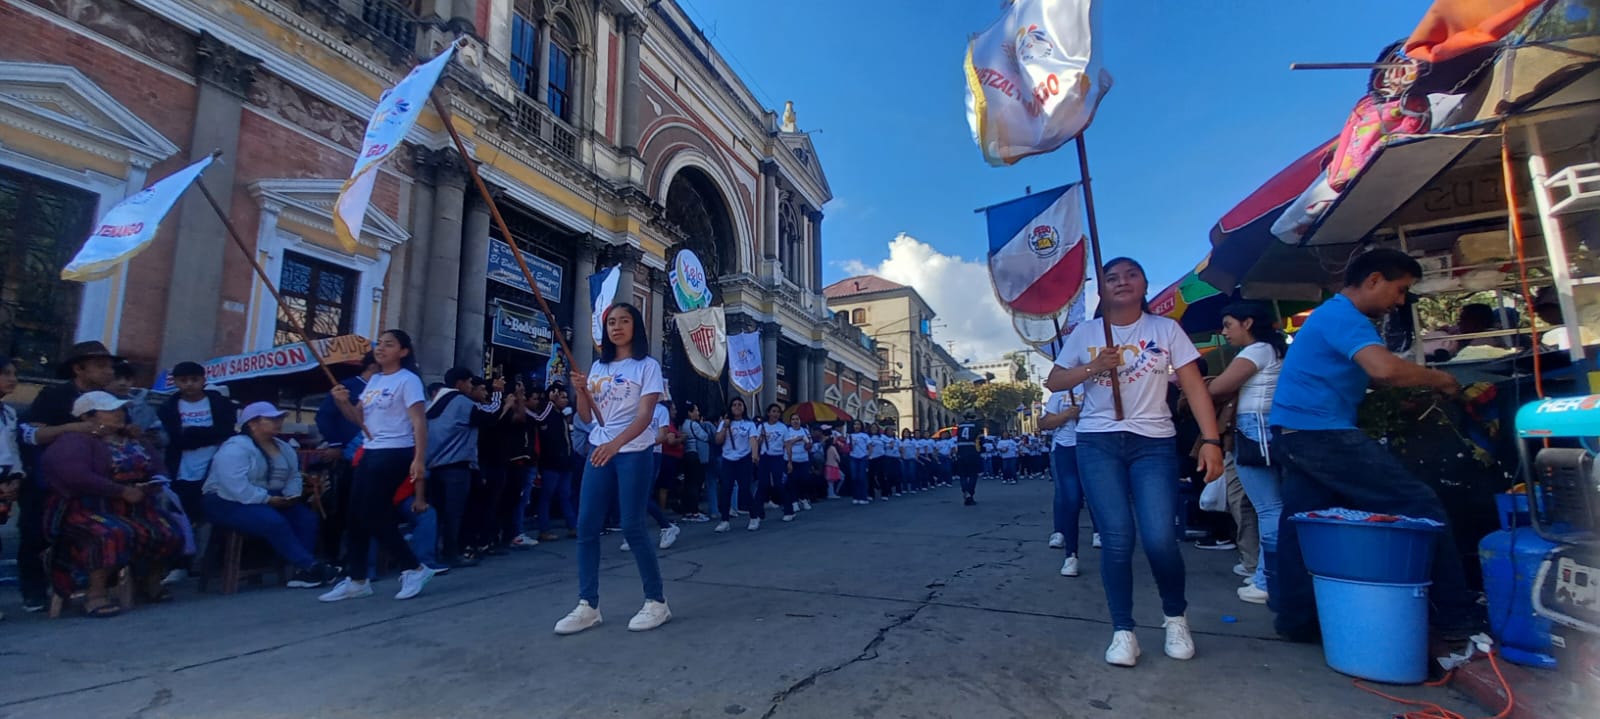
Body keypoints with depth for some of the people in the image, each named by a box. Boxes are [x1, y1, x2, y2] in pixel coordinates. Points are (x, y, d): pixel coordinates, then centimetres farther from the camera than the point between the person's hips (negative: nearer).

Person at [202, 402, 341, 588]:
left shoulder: (284, 449, 11)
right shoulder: (235, 448, -16)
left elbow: (293, 477, 13)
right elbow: (235, 486, -27)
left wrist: (291, 496, -8)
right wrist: (267, 499, -25)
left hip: (271, 501, 8)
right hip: (230, 502, -8)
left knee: (306, 517, -16)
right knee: (275, 522, -32)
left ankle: (303, 571, -22)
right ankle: (310, 566, -30)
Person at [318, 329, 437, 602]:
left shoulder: (408, 380, -10)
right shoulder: (373, 380, 14)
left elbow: (419, 422, -17)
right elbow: (360, 418, 17)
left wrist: (419, 459, -25)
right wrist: (343, 402, -4)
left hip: (394, 454, -9)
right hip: (369, 453, 9)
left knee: (374, 516, -8)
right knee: (357, 515, 10)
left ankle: (415, 569, 5)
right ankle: (356, 580, 22)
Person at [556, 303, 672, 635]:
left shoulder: (648, 366, -4)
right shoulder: (598, 367, 13)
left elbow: (645, 415, -15)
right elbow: (587, 417, 13)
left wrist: (615, 443, -30)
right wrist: (581, 389, -7)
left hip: (634, 453, -6)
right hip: (599, 452, 6)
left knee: (632, 527, -6)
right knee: (586, 527, 1)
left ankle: (656, 601, 9)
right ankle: (588, 605, 12)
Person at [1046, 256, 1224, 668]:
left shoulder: (1165, 329, 5)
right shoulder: (1085, 334, 8)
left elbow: (1194, 386, -1)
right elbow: (1053, 382, 8)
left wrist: (1211, 440, -11)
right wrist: (1093, 367, -9)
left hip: (1154, 444, 0)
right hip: (1098, 443, 1)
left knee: (1160, 539, -10)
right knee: (1117, 540, -6)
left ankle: (1175, 618, 20)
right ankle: (1123, 632, 10)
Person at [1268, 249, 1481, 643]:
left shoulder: (1330, 314, 22)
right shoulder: (1344, 316, -12)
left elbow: (1368, 373, 30)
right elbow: (1385, 368, -27)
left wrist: (1423, 382, 23)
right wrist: (1438, 379, -10)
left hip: (1293, 434, 10)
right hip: (1322, 433, -10)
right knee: (1421, 508, -2)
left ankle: (1295, 618, 14)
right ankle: (1457, 616, 7)